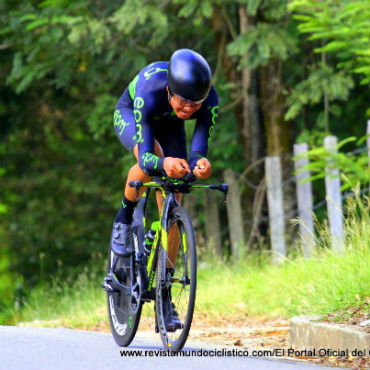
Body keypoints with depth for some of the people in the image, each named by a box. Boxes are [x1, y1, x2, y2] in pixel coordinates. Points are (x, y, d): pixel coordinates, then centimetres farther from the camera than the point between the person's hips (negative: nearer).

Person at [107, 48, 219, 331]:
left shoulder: (209, 101, -35)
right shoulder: (149, 93, -43)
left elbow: (199, 145, -39)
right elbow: (144, 156, -47)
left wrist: (198, 162, -62)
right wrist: (164, 163, -69)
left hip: (168, 125, 3)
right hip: (129, 114, -3)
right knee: (152, 159, -38)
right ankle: (125, 217, -9)